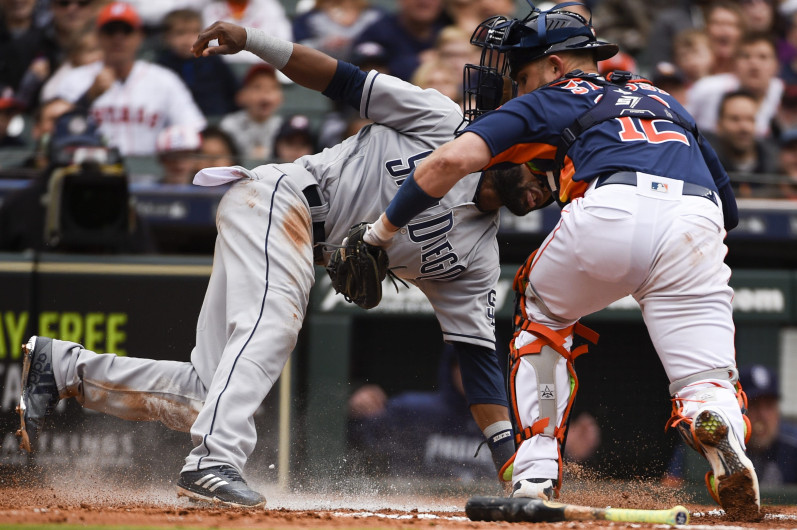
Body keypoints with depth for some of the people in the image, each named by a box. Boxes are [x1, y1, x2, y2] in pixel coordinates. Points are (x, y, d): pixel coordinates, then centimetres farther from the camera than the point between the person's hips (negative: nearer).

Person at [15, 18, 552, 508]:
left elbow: (477, 355, 8)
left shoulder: (478, 257, 10)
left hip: (304, 252, 8)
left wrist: (508, 453, -2)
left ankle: (65, 367, 4)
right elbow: (347, 81, -3)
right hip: (276, 199, -8)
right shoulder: (444, 124, -4)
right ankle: (215, 461, -46)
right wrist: (251, 39, -13)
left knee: (209, 395, -5)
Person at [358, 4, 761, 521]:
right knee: (704, 387, 6)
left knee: (542, 314, 27)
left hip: (611, 212, -2)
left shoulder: (549, 101, 26)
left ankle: (536, 474, 16)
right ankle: (724, 440, -32)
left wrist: (382, 231, 21)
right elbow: (729, 208, 36)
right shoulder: (664, 100, 40)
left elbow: (452, 159, 12)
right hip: (697, 233, 3)